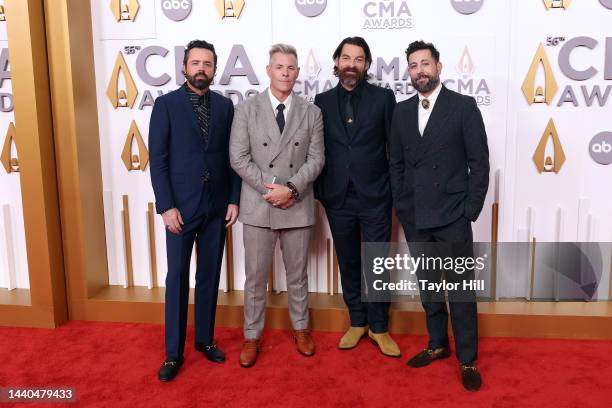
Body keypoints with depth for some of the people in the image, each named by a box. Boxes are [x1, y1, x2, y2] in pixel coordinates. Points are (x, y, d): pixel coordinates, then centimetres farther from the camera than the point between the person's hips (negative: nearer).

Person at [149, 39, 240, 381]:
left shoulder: (225, 105, 6)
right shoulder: (166, 104, -3)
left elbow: (232, 156, 7)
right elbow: (158, 159, -6)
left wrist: (234, 199, 1)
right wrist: (166, 206, -11)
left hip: (216, 206, 3)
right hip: (181, 206, -3)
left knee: (210, 275, 11)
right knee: (178, 277, 4)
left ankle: (206, 339, 27)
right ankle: (174, 352, 16)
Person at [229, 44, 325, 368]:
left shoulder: (311, 112, 5)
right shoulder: (246, 109, 1)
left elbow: (316, 159, 0)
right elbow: (238, 158, -5)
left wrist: (291, 188, -15)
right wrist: (270, 188, -14)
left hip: (298, 206, 1)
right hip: (258, 206, -1)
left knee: (297, 274, 14)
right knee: (255, 276, 7)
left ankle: (300, 328, 33)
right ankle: (252, 336, 23)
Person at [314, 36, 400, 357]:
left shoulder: (383, 97, 1)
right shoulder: (322, 101, 7)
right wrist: (319, 191, 2)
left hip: (375, 196, -2)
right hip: (338, 197, 2)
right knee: (348, 263, 12)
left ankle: (379, 327, 19)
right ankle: (357, 322, 27)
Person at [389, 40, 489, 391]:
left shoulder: (464, 106, -3)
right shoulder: (402, 111, 10)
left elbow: (480, 162, -5)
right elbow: (397, 163, 12)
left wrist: (471, 211, -9)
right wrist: (401, 206, 5)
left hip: (452, 217, -4)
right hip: (414, 217, 4)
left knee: (460, 288, 2)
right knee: (428, 284, 14)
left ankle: (468, 359, 15)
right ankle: (437, 344, 30)